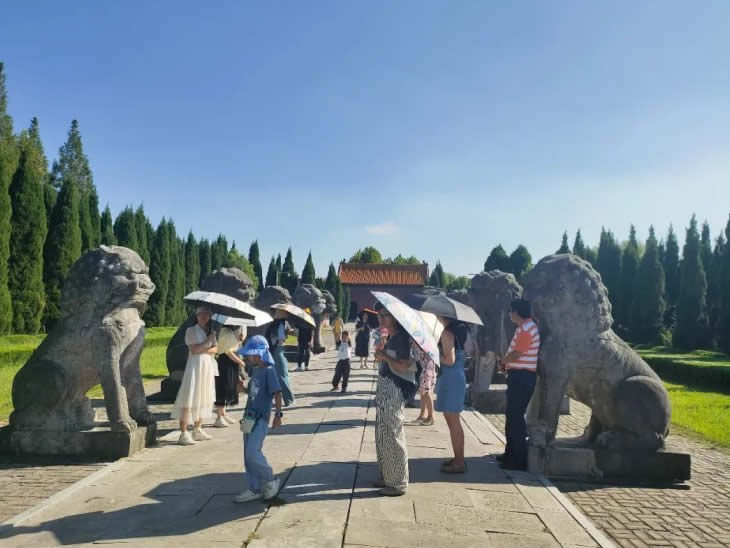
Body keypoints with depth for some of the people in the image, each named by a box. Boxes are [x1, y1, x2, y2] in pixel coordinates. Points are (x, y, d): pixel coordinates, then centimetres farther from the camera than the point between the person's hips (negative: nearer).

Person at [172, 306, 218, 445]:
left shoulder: (211, 332, 15)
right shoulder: (191, 330, -2)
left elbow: (215, 349, 6)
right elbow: (194, 350, -12)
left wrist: (204, 350, -12)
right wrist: (208, 342, -10)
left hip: (208, 366, 6)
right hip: (195, 366, -6)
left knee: (203, 398, 10)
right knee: (189, 399, -9)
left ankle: (197, 431, 19)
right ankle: (183, 434, -8)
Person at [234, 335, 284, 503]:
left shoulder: (269, 371, -13)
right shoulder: (255, 370, 13)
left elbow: (277, 393, -18)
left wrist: (278, 414, -24)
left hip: (261, 418, -9)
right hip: (249, 417, 9)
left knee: (253, 452, -14)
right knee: (248, 455, 10)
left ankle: (271, 481, 6)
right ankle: (255, 489, 20)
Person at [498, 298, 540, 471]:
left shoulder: (526, 329, -17)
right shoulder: (525, 327, 15)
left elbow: (516, 354, -20)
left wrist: (502, 362, -3)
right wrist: (506, 363, 5)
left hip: (522, 377, -11)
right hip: (518, 375, 11)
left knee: (515, 417, -6)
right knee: (512, 415, 17)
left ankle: (519, 460, 1)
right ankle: (511, 453, 28)